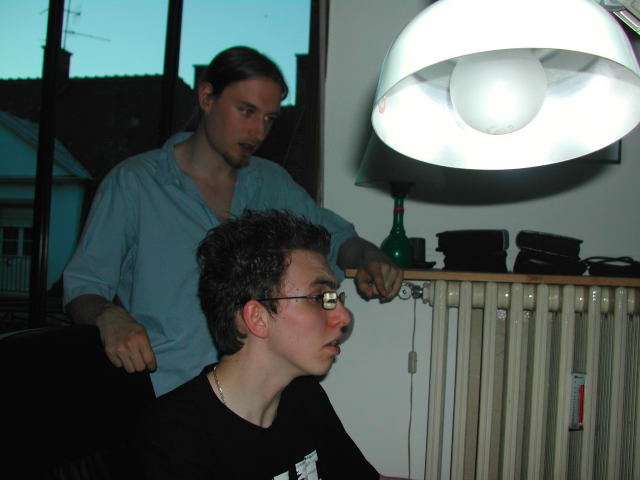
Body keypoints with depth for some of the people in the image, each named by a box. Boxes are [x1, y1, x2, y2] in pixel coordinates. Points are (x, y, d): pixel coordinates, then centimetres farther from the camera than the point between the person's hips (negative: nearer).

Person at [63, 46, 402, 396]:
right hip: (161, 392, -2)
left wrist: (369, 259, 4)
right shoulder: (133, 182, 2)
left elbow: (334, 234, 27)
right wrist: (109, 317, -21)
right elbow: (83, 285, 2)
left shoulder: (272, 183, 16)